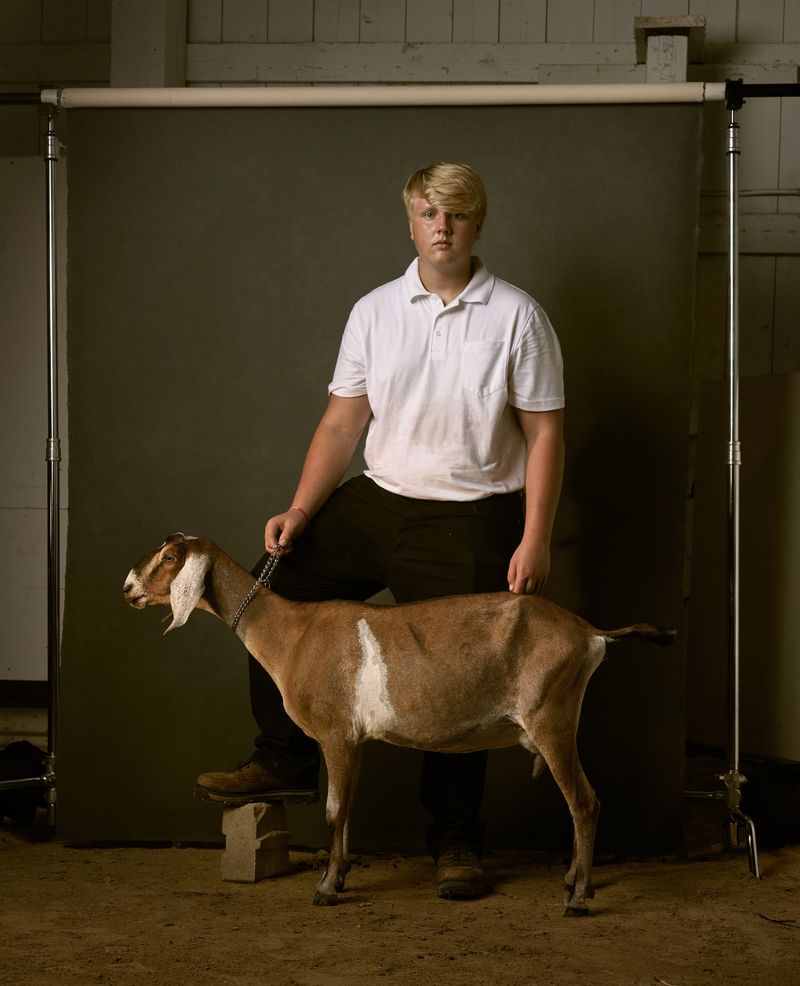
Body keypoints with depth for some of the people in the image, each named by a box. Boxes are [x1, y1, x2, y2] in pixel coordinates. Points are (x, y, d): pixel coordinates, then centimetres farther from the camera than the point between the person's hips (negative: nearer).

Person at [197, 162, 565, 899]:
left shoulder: (517, 316, -5)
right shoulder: (376, 312, 5)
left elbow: (545, 433, -6)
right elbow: (342, 423, 6)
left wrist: (535, 540, -13)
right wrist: (301, 510, -4)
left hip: (472, 520, -4)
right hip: (377, 499, 4)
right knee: (278, 584, -7)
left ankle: (457, 841, 15)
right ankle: (286, 761, 6)